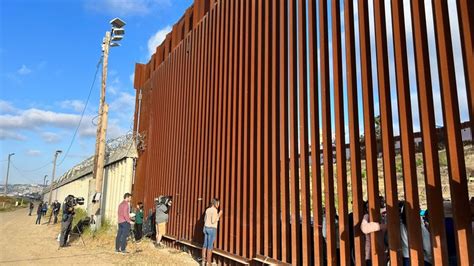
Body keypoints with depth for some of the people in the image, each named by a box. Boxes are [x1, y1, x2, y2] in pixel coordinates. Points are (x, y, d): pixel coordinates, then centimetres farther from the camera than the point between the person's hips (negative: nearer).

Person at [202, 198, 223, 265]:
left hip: (206, 228, 8)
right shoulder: (214, 210, -16)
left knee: (205, 245, 11)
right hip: (212, 229, -8)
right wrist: (219, 215, -9)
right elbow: (213, 221, -19)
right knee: (210, 246, -3)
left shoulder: (207, 210, 8)